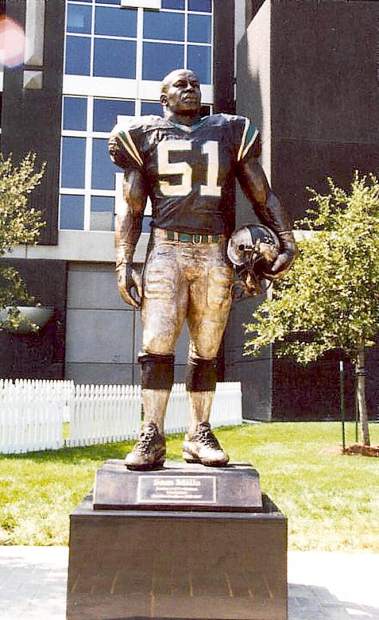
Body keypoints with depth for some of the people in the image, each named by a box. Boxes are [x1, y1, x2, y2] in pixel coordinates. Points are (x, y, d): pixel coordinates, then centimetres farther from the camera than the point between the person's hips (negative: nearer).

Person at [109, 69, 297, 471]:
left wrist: (286, 241, 0)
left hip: (215, 254, 2)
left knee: (206, 350, 4)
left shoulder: (229, 133, 15)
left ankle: (199, 436, 11)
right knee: (157, 344, -10)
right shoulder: (145, 136, 11)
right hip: (166, 249, -1)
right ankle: (151, 438, -6)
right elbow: (131, 209, 9)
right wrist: (123, 262, -3)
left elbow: (263, 196, 13)